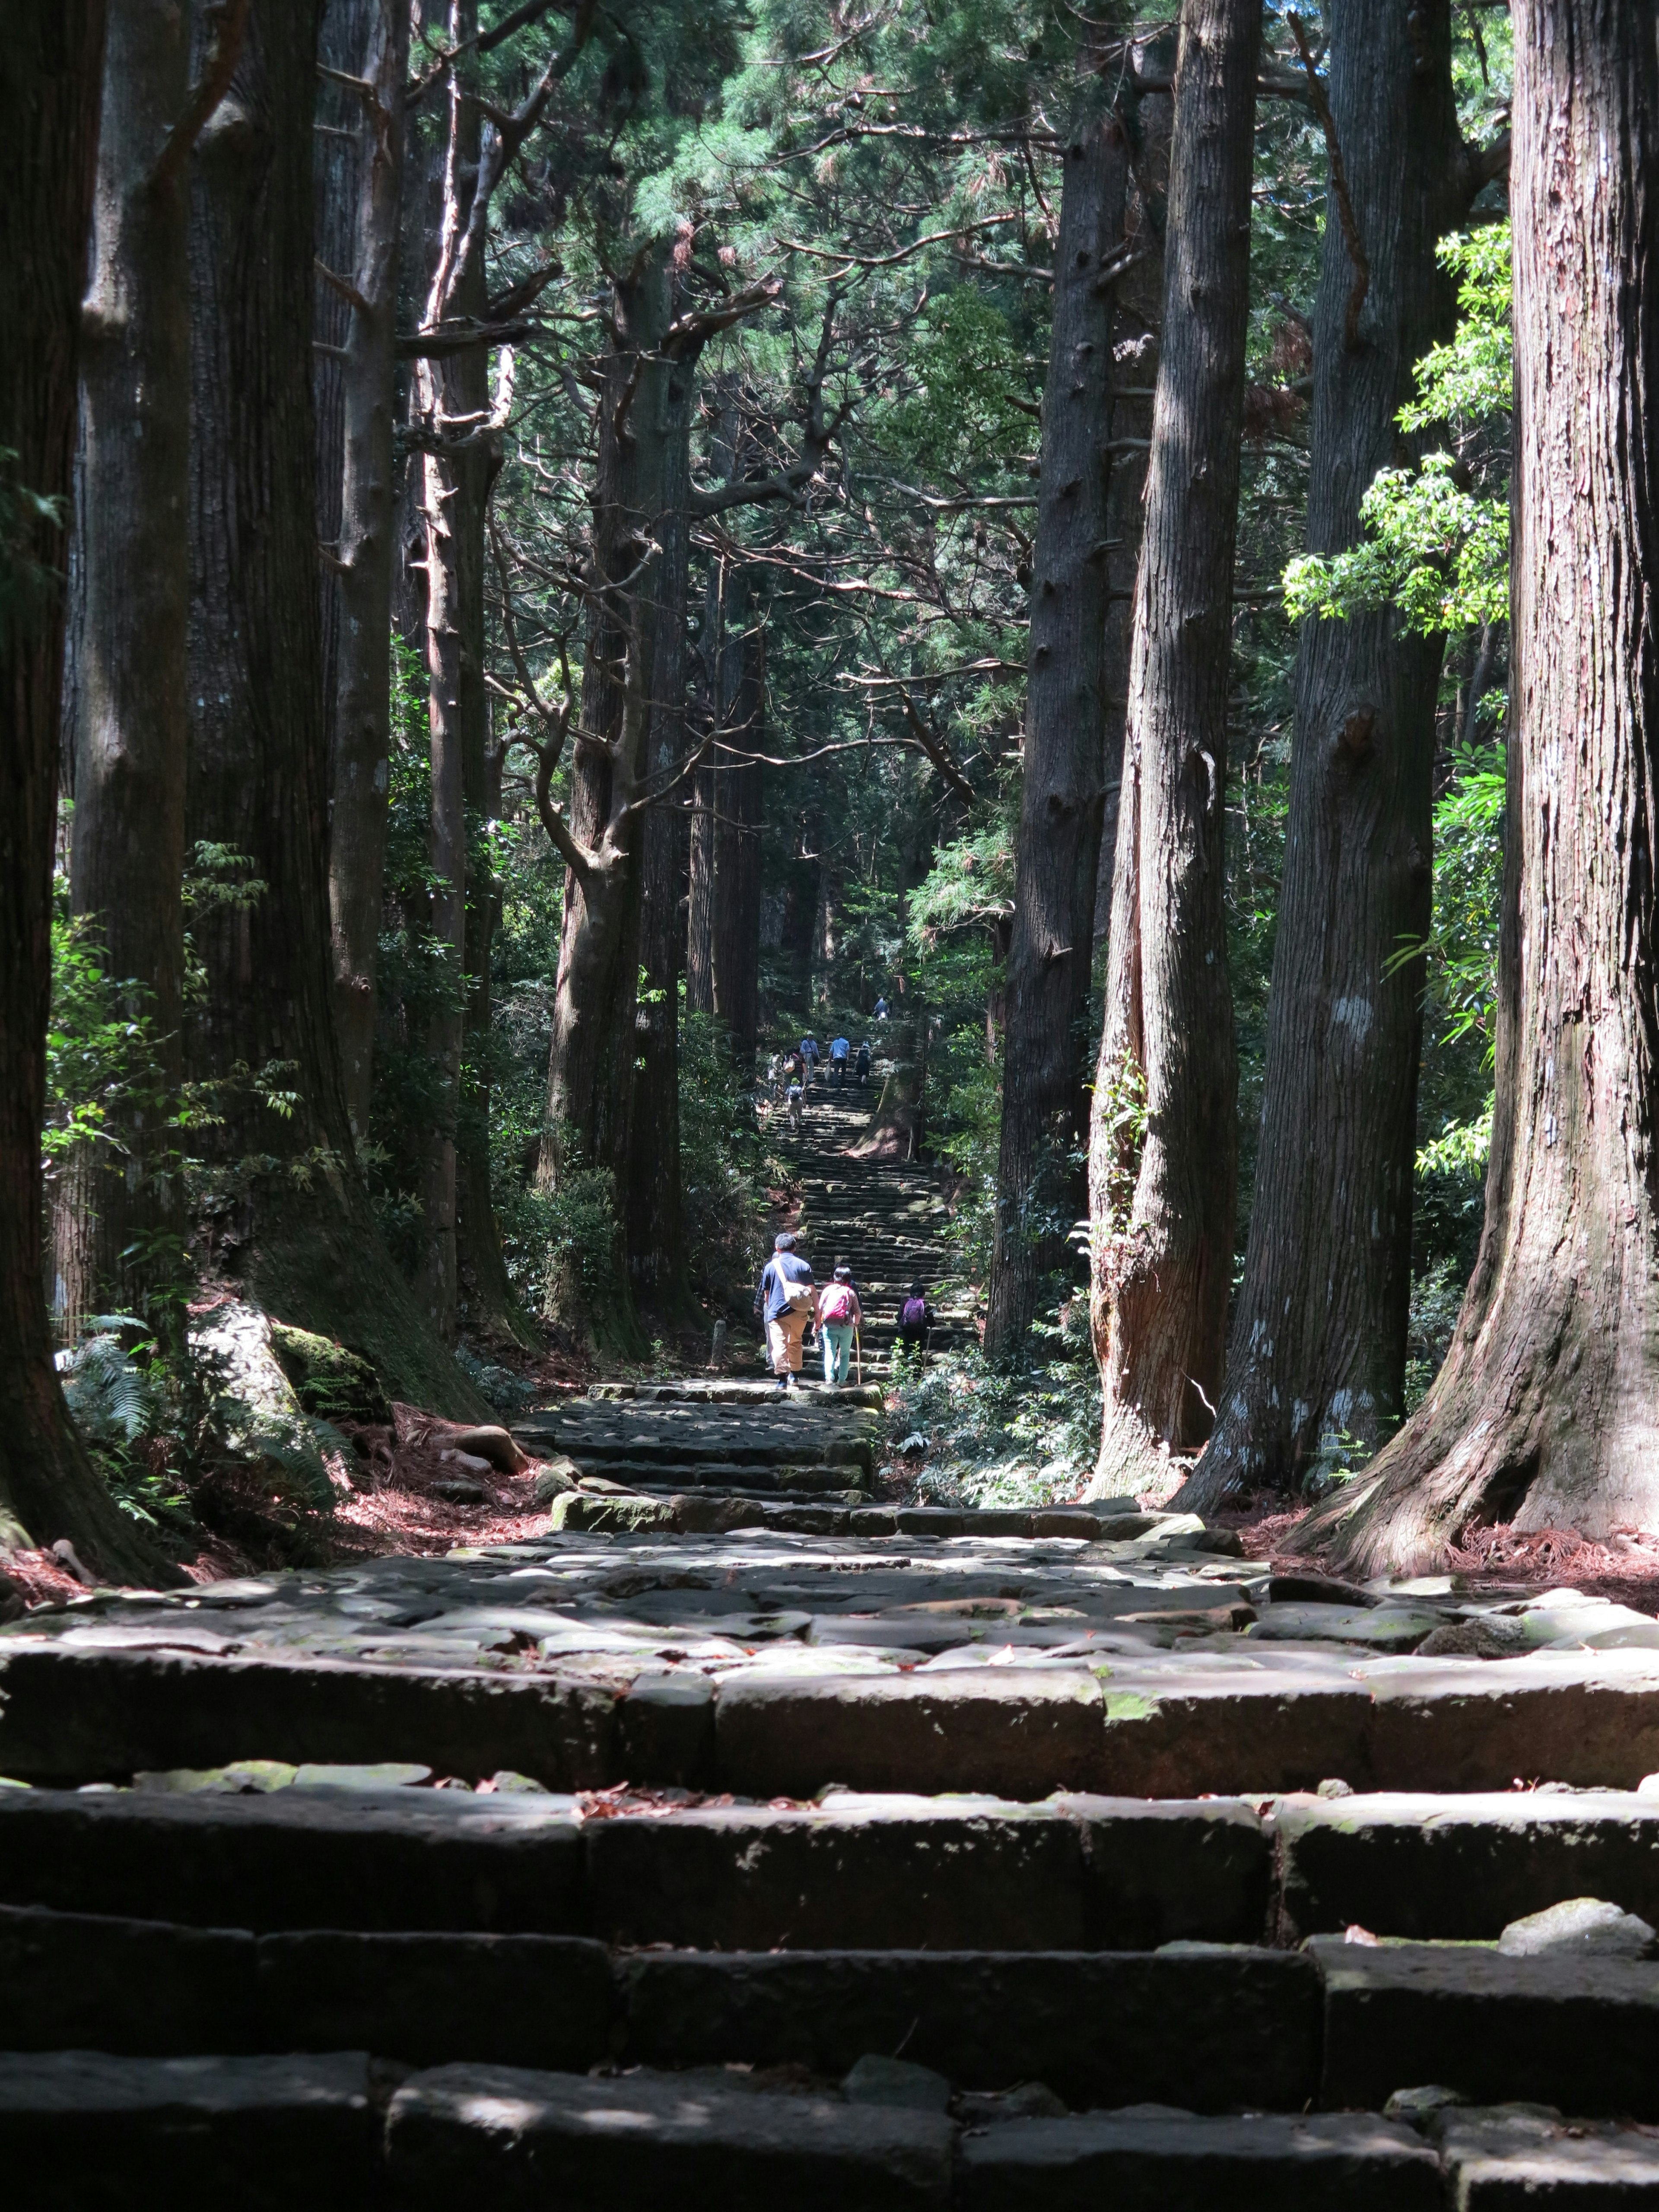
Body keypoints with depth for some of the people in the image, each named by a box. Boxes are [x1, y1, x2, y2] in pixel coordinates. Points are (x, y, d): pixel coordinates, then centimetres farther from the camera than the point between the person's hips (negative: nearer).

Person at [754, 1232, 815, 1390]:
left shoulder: (770, 1267, 3)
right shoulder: (803, 1265, 4)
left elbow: (766, 1293, 13)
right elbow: (812, 1291, 0)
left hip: (778, 1312, -3)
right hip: (799, 1312, 3)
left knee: (780, 1345, -5)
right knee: (795, 1343, 20)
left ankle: (783, 1378, -17)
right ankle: (794, 1376, 26)